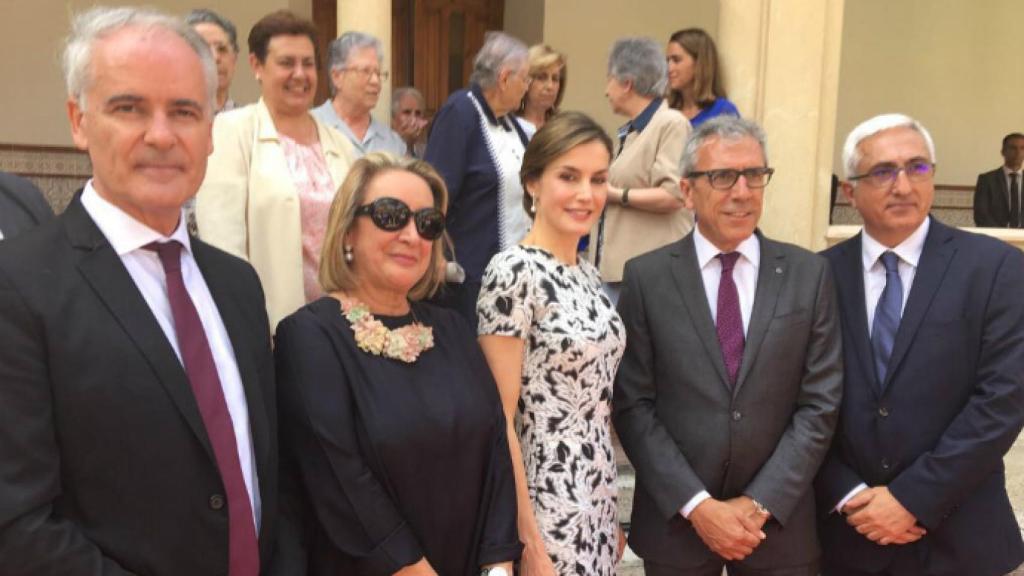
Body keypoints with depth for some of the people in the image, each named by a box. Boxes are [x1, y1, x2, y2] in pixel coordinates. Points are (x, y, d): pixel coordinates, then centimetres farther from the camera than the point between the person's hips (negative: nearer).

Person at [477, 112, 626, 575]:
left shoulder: (587, 273, 6)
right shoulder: (513, 272, -18)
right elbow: (500, 420, -18)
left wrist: (611, 512, 14)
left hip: (597, 503, 8)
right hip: (547, 507, -7)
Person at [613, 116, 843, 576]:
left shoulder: (809, 274, -1)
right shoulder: (646, 277, -5)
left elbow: (820, 404, -3)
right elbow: (633, 406, -7)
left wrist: (760, 503, -10)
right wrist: (697, 505, -13)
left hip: (779, 520, 1)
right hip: (676, 520, -1)